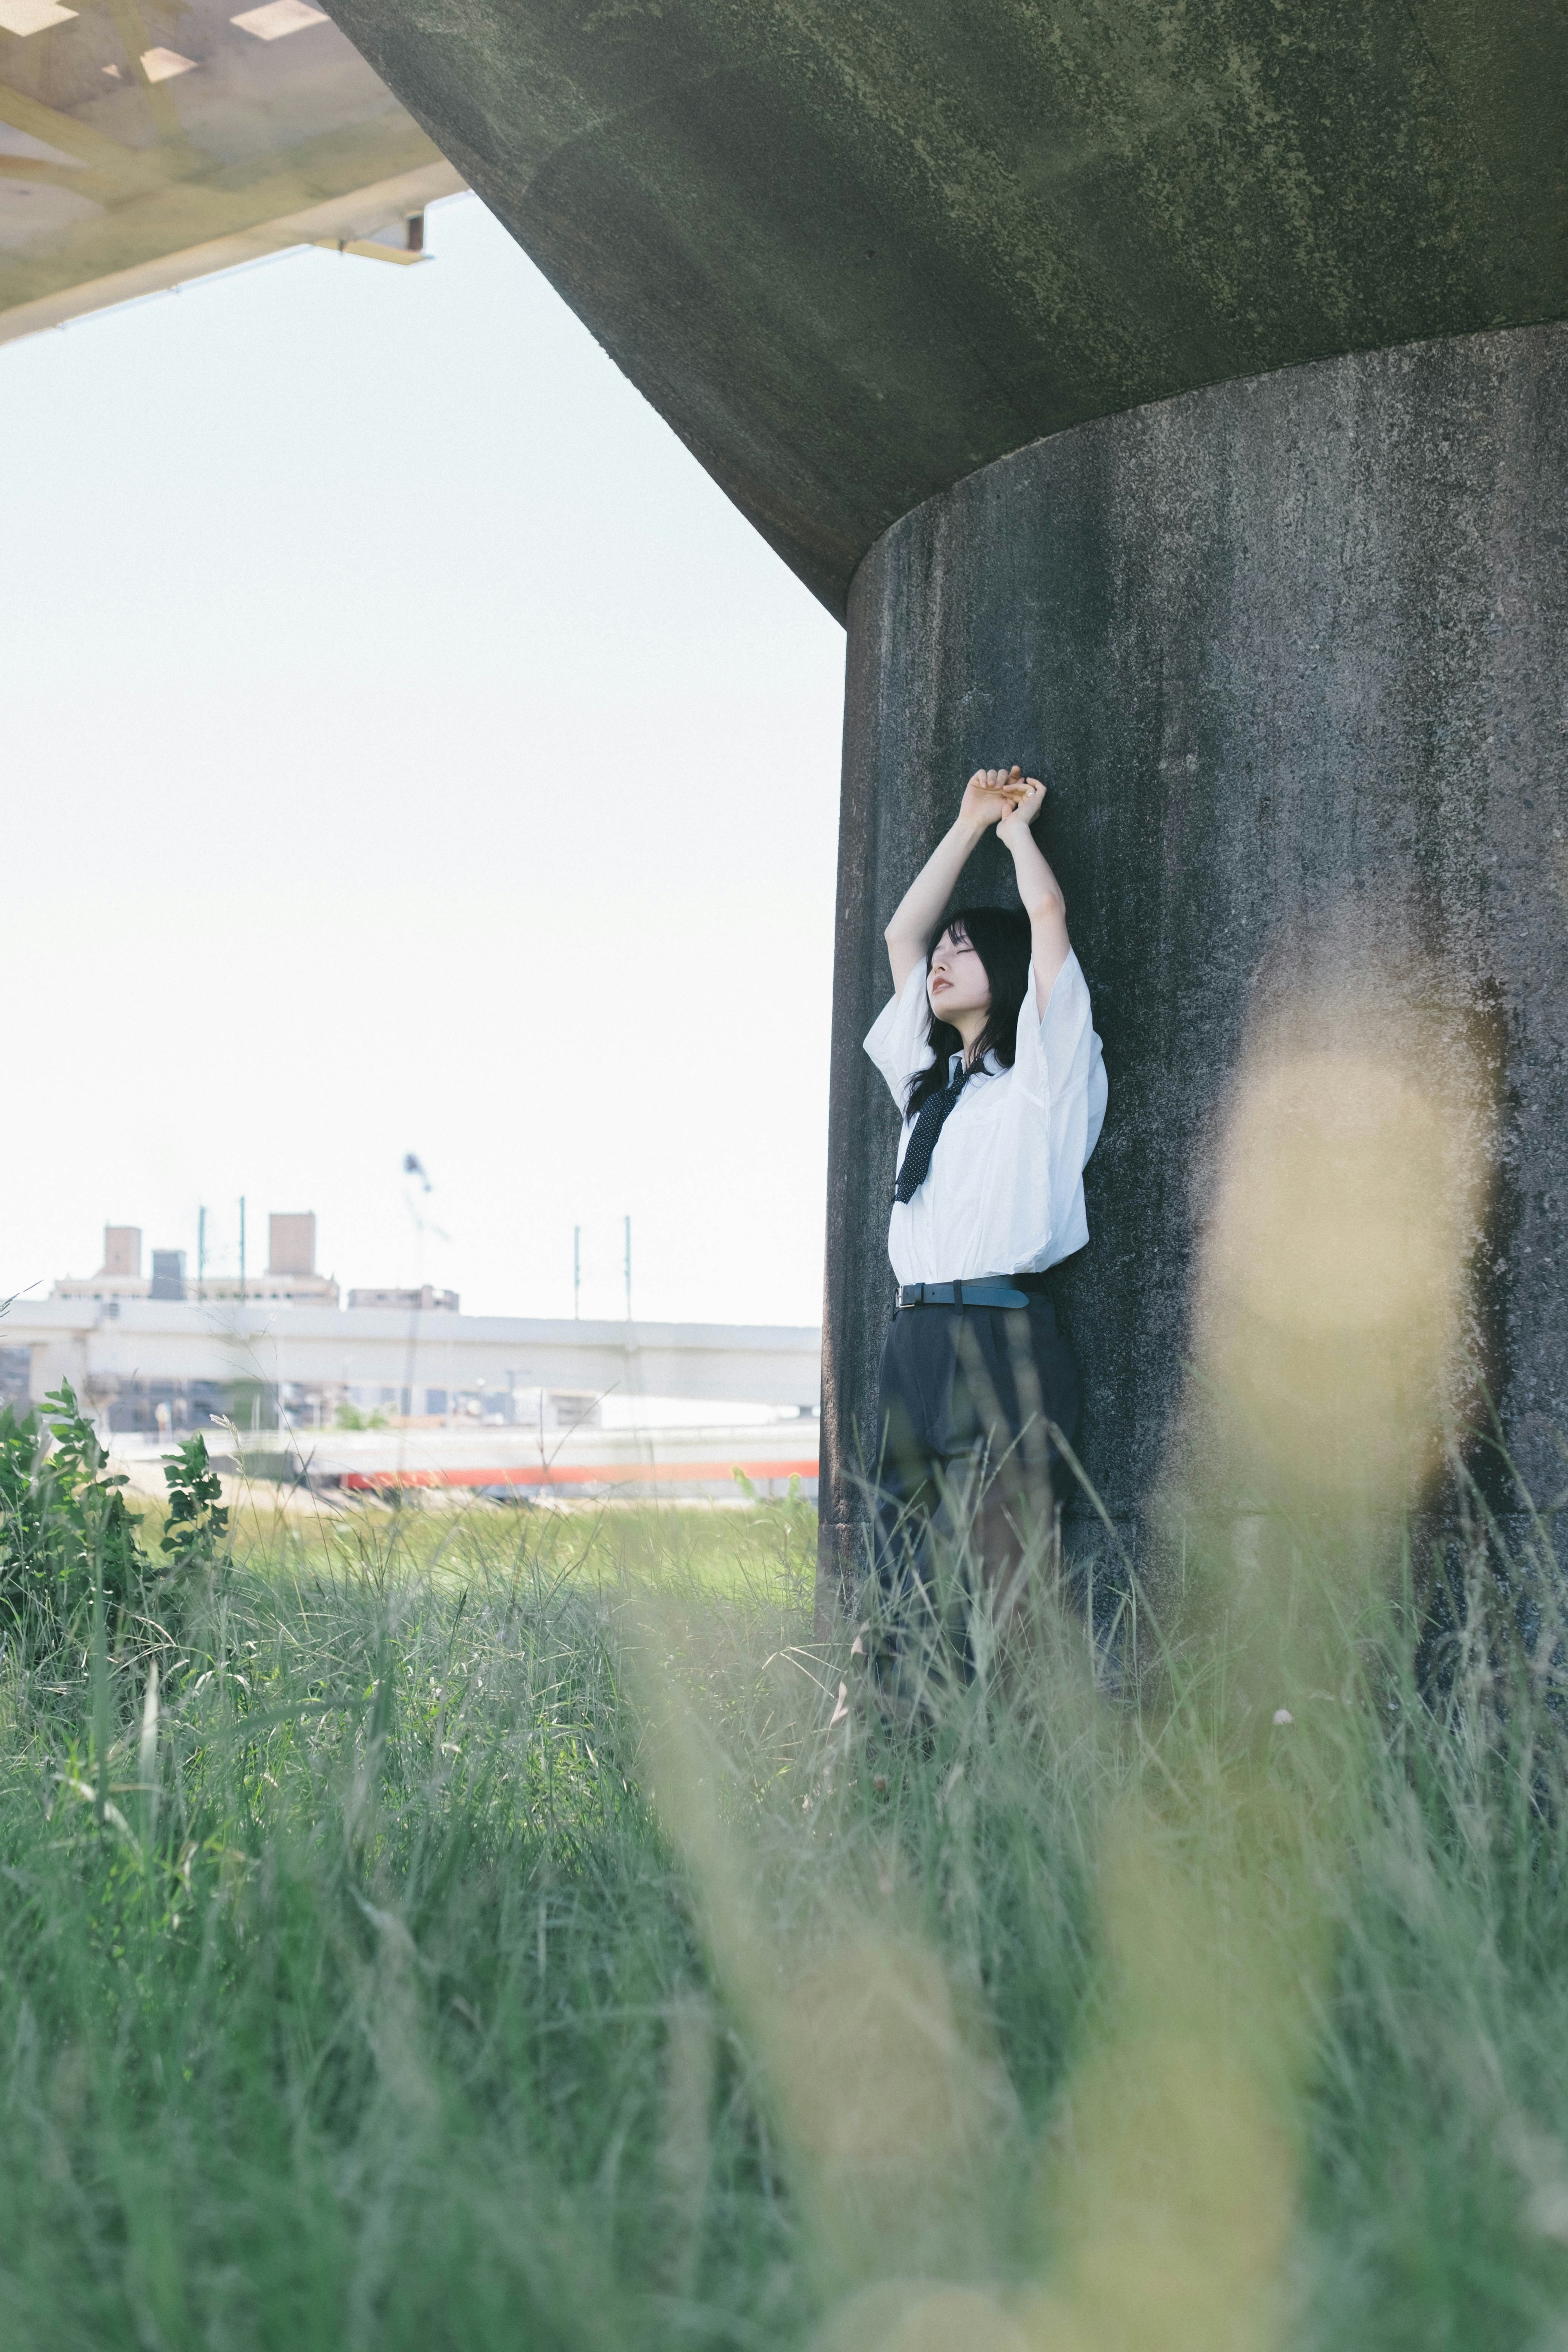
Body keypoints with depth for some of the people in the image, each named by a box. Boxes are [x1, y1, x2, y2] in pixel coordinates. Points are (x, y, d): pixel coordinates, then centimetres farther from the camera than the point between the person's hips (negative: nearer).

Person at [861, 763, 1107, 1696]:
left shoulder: (1044, 1069, 3)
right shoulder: (929, 1077, 22)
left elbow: (1049, 911, -3)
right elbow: (901, 932, 27)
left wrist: (1018, 824, 15)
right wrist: (972, 820, 27)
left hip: (1003, 1339, -7)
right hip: (915, 1337, 7)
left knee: (989, 1583, -11)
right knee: (908, 1581, 5)